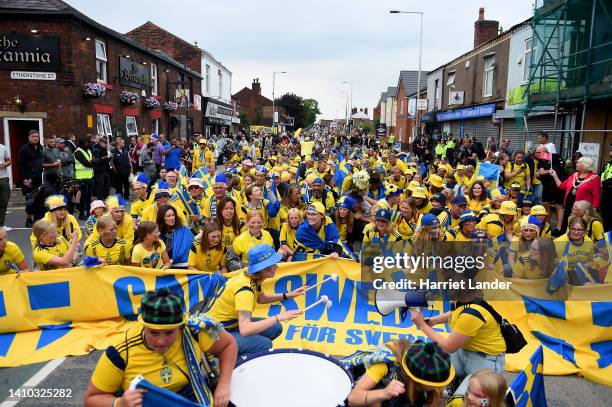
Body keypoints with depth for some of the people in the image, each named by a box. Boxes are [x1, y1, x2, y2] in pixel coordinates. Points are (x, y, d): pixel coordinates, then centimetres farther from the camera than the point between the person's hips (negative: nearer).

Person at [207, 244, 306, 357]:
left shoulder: (252, 278, -5)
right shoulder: (245, 289, -31)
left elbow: (261, 299, 18)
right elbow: (244, 330, -42)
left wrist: (288, 295, 7)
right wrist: (279, 317, -39)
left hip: (234, 323, 9)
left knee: (275, 328, 5)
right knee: (265, 344, -24)